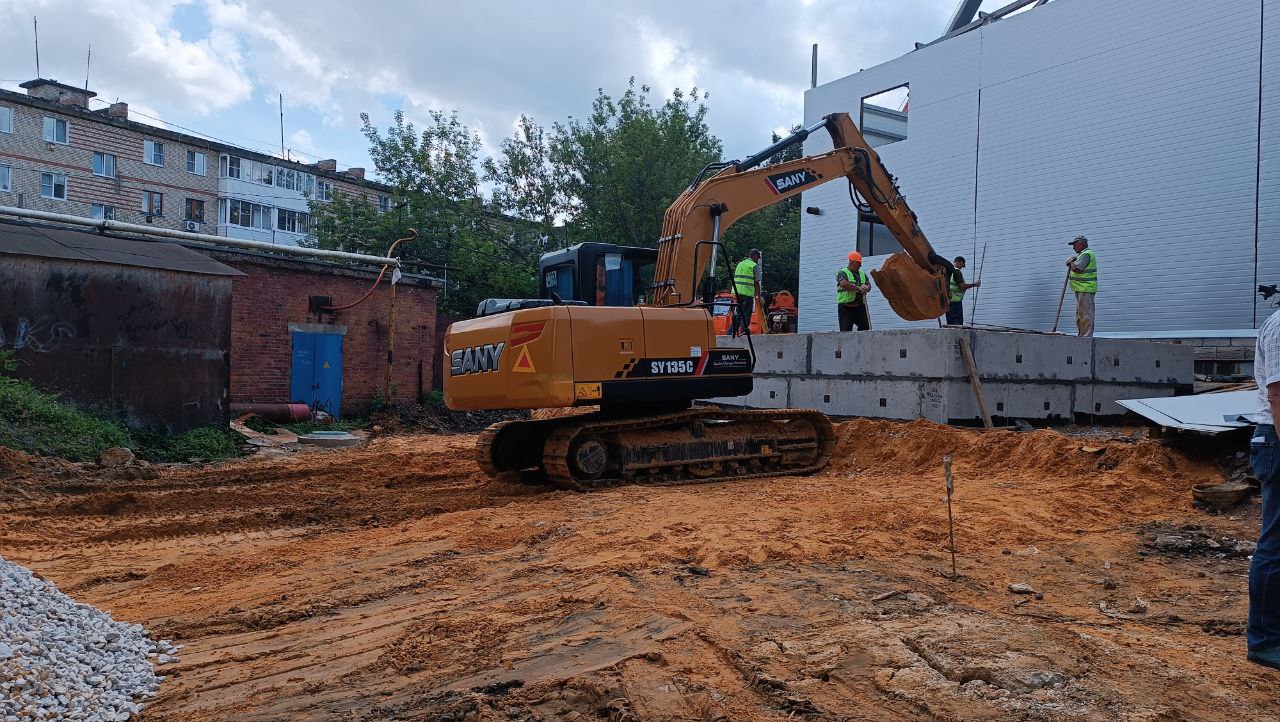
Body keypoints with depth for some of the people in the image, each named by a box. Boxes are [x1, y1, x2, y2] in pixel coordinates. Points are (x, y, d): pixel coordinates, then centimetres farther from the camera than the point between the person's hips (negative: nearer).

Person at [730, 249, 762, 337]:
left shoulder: (740, 264, 19)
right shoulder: (754, 265, -1)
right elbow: (756, 283, -3)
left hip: (736, 292, 6)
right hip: (747, 293, -6)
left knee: (737, 314, 13)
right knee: (746, 315, -1)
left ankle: (731, 332, 8)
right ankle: (743, 333, -1)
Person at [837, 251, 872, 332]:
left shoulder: (862, 274, 17)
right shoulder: (842, 273, -4)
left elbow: (869, 285, 9)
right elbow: (844, 284, -23)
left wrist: (866, 288, -15)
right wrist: (859, 288, -19)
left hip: (860, 307, 6)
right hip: (846, 308, -6)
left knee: (865, 328, 2)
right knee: (845, 331, -6)